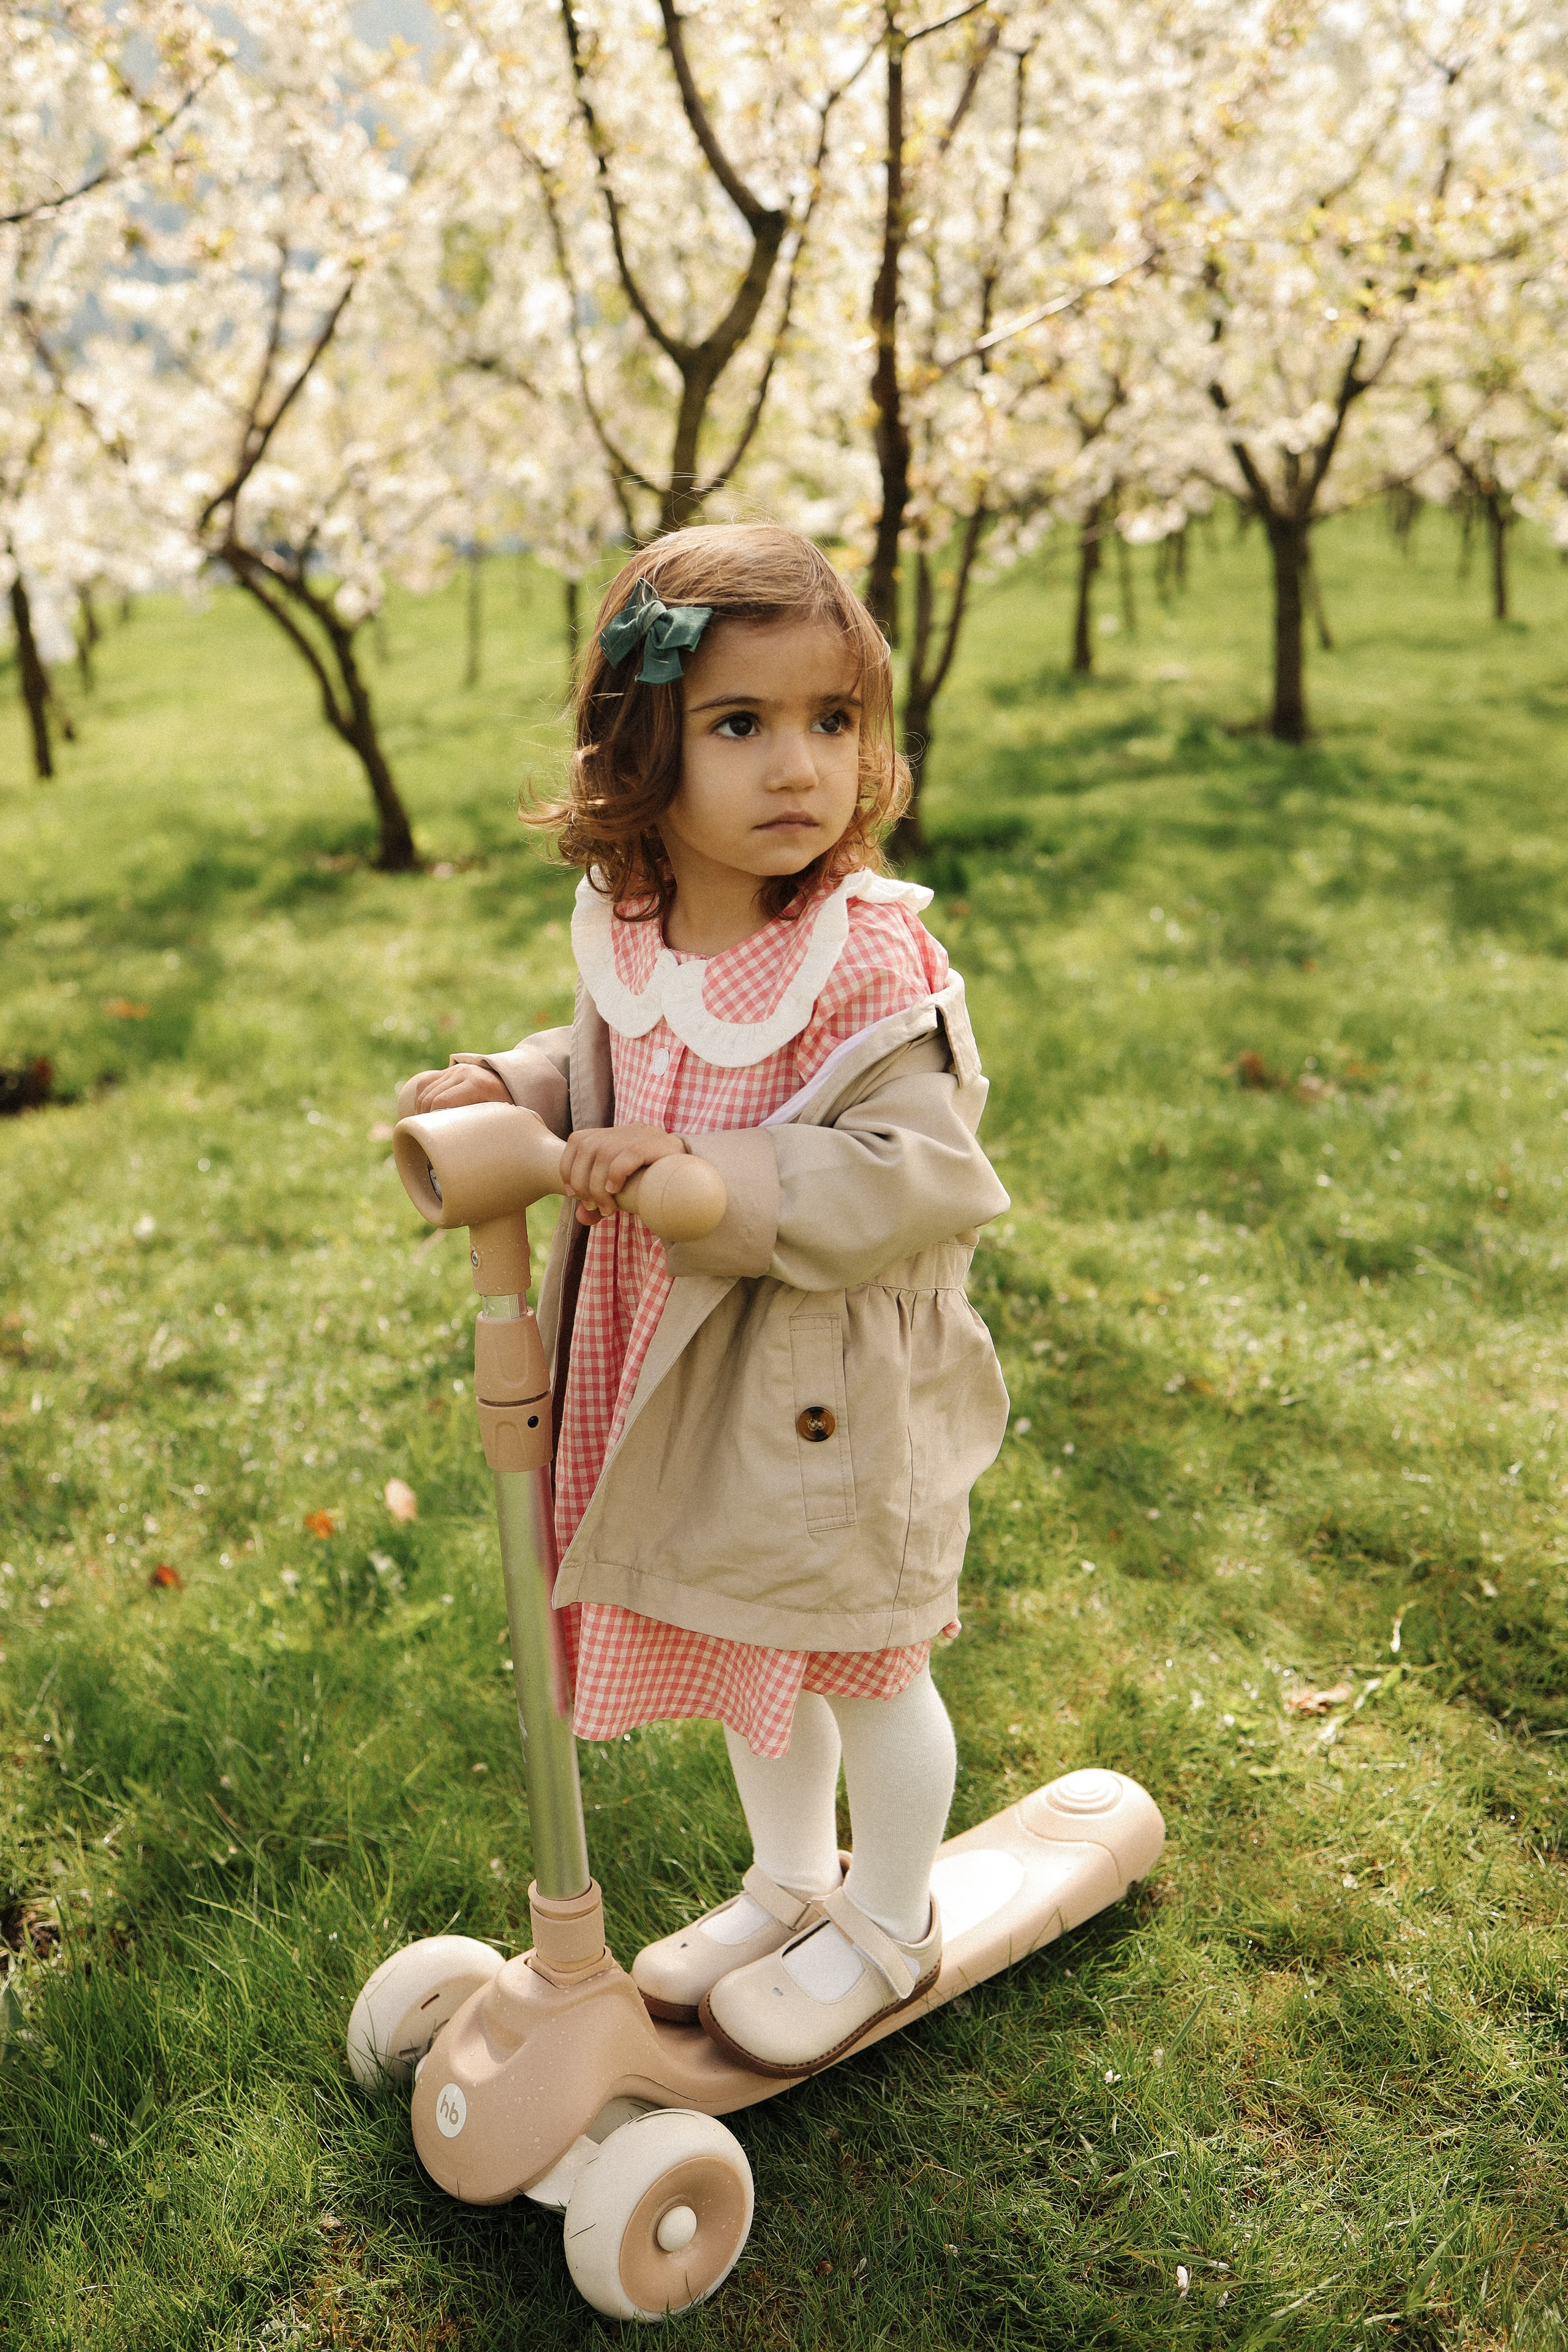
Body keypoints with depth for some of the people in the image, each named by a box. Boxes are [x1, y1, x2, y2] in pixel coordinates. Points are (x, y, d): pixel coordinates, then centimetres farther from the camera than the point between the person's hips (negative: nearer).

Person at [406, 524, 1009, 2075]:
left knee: (864, 1668, 15)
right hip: (678, 1379, 7)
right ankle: (789, 1883, 51)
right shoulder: (623, 935, -5)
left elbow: (926, 1174, -29)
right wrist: (505, 1091, -5)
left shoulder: (871, 964, -25)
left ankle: (890, 1926, 42)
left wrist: (718, 1175, -35)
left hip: (833, 1394, -6)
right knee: (744, 1654, 25)